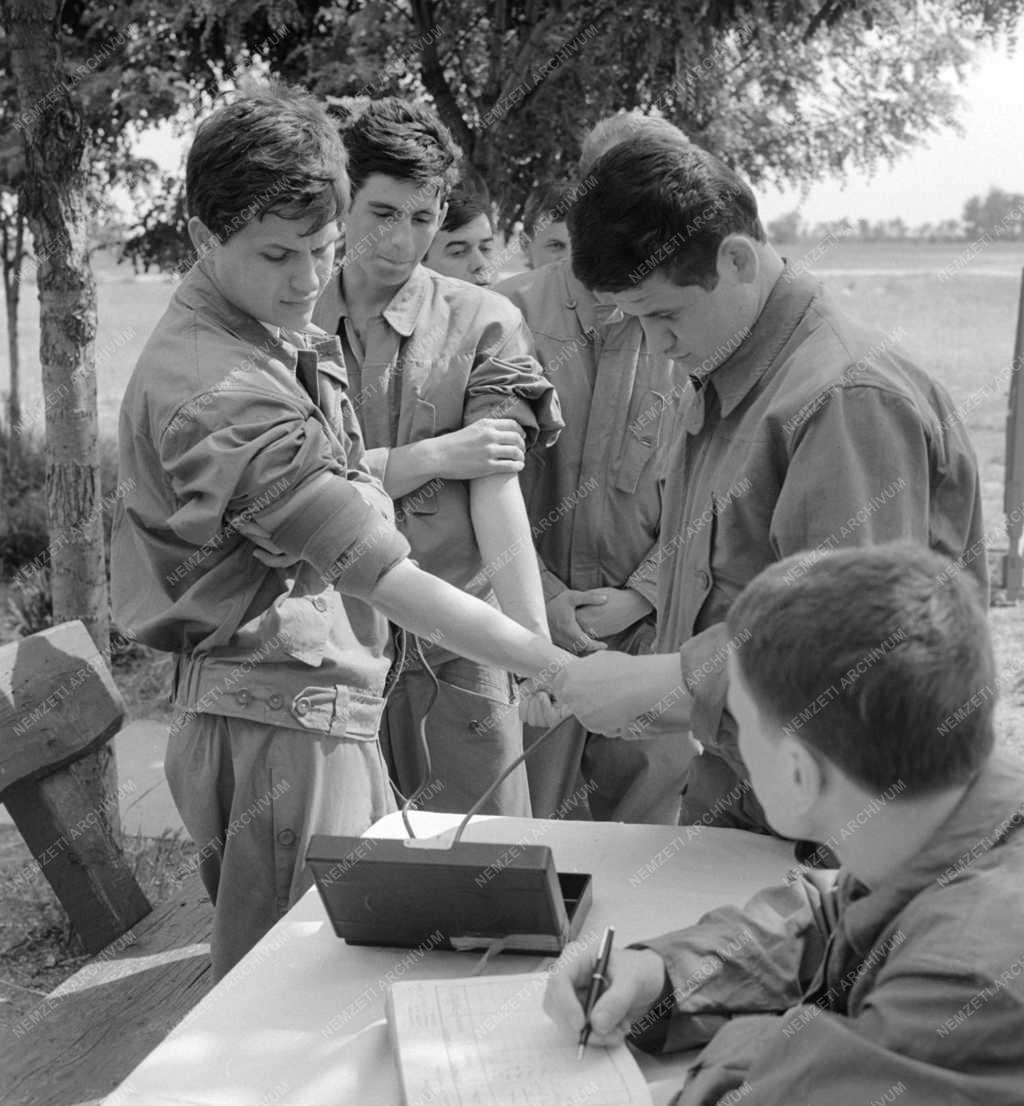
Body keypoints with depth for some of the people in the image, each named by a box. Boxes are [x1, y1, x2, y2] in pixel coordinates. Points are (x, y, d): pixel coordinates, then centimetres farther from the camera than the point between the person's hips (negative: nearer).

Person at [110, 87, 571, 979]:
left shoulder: (289, 342, 11)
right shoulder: (220, 390, -22)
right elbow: (380, 574, -27)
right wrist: (563, 672, -28)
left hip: (326, 705, 9)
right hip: (279, 719, -9)